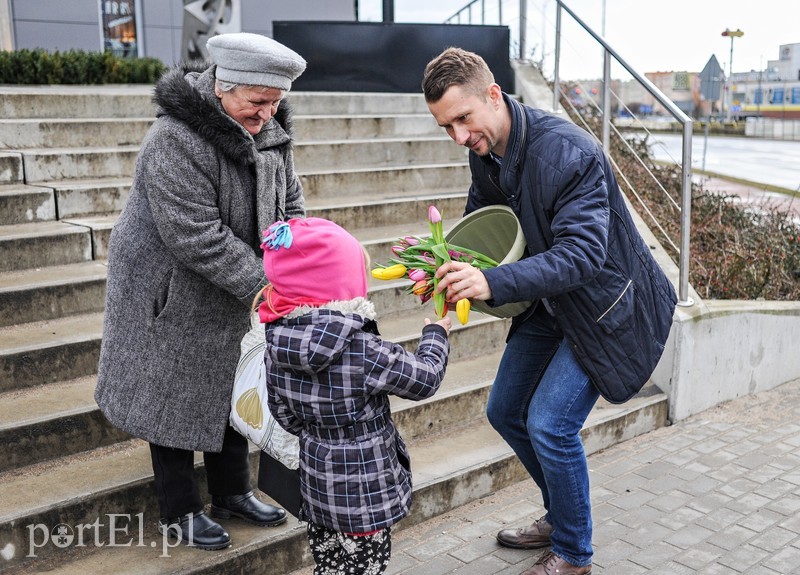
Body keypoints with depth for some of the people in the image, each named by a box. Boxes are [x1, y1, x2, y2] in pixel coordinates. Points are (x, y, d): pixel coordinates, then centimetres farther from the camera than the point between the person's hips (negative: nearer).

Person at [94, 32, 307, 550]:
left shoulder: (271, 133, -3)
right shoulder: (176, 140, -27)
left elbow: (290, 209, 4)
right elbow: (197, 236, -30)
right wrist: (263, 285, -28)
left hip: (230, 294, 7)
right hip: (173, 294, -7)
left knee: (227, 389, 17)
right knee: (173, 397, 7)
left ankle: (233, 492, 35)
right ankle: (179, 511, 25)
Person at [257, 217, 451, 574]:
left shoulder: (277, 344, -7)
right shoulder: (364, 351, -27)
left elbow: (282, 412, 6)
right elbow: (425, 379, -13)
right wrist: (436, 334, 5)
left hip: (317, 488, 6)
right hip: (364, 495, -6)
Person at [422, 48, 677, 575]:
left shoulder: (567, 151, -30)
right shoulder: (485, 152, -4)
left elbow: (582, 253, -38)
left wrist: (493, 283, -50)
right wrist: (450, 264, -11)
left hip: (605, 306, -8)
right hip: (549, 304, 9)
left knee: (549, 423, -14)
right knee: (505, 413, 13)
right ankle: (562, 515, 35)